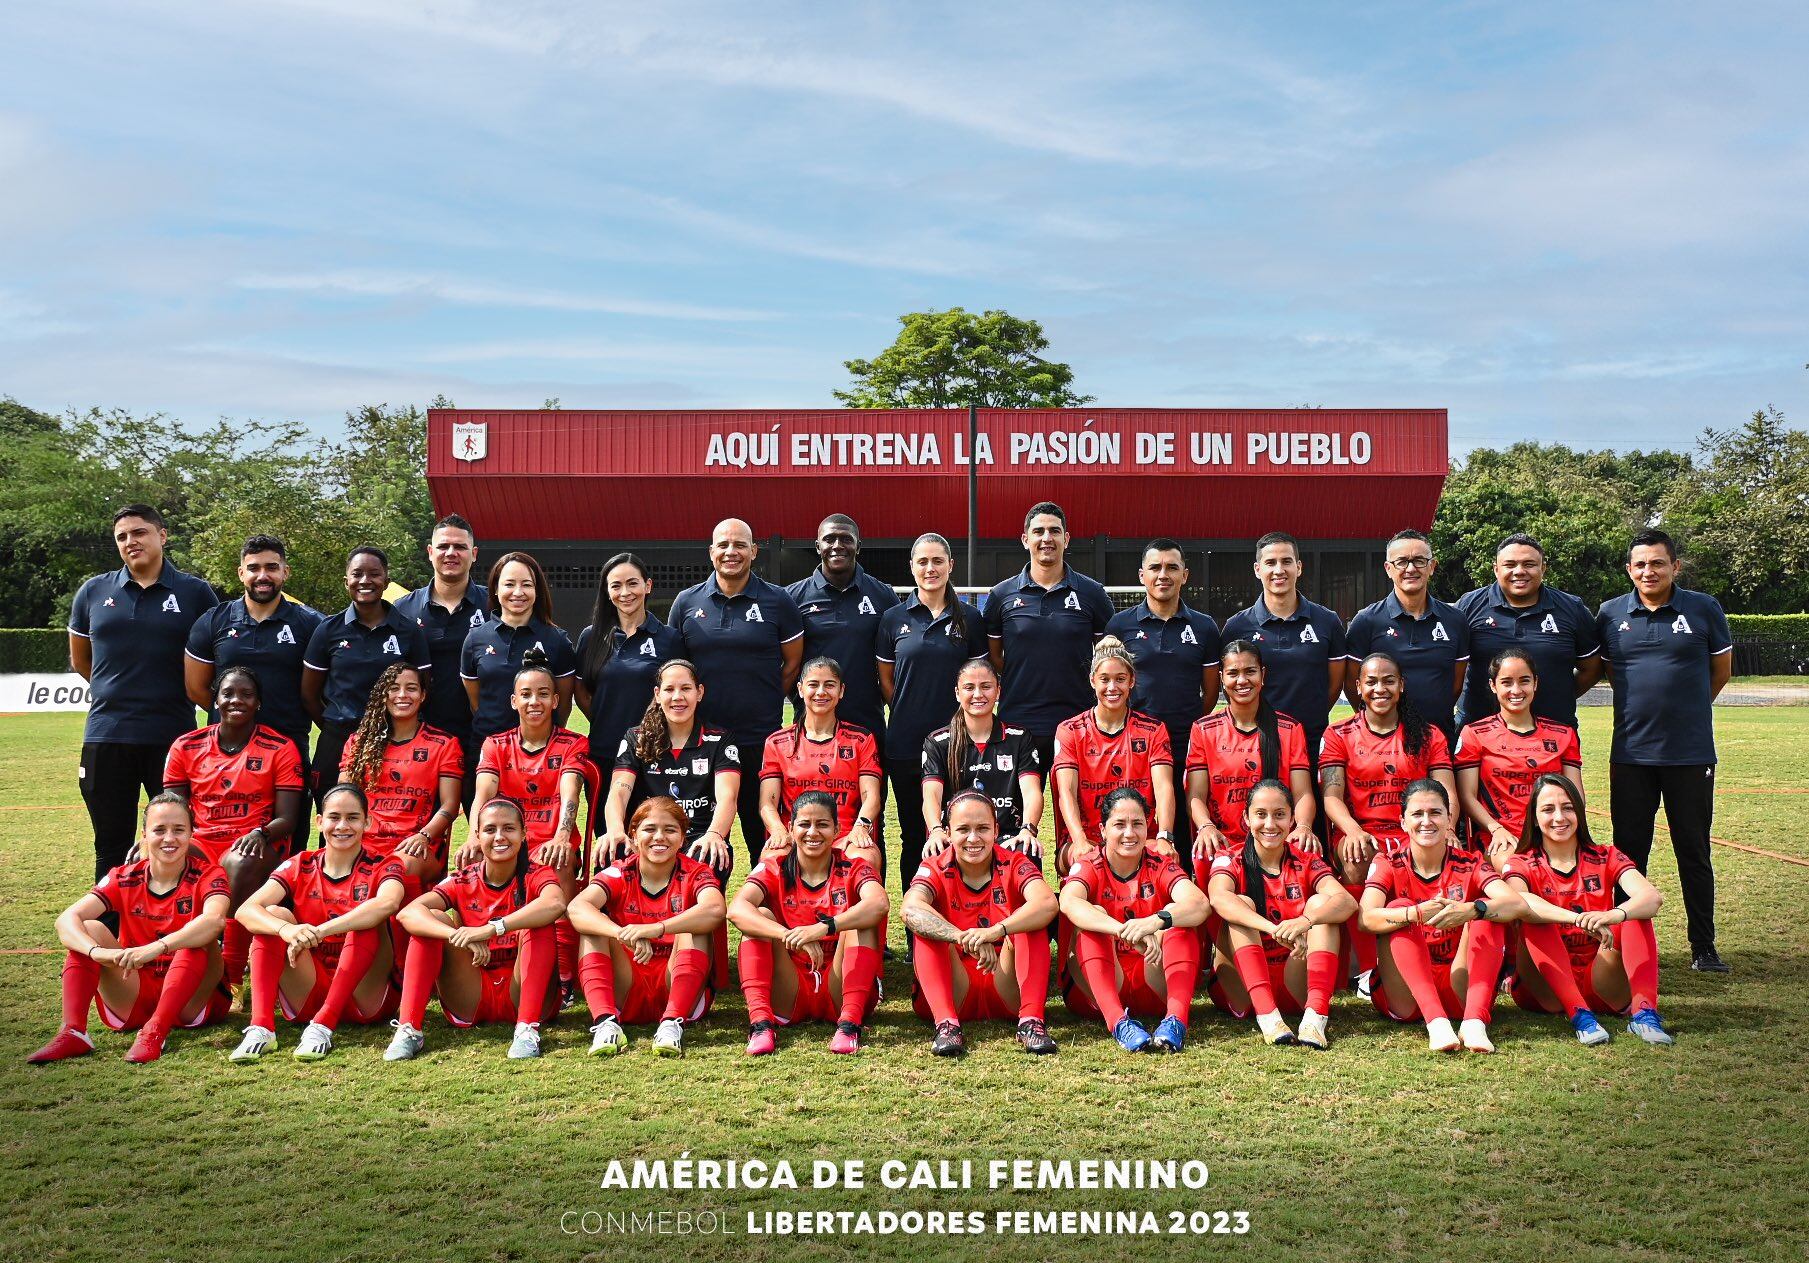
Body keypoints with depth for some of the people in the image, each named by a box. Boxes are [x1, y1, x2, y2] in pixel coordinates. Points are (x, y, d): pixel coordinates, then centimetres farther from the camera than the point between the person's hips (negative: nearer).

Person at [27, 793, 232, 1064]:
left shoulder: (207, 876, -8)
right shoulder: (124, 879, 0)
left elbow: (214, 919, -32)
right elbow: (67, 919, -16)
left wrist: (157, 947, -48)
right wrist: (98, 952, -37)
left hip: (191, 1001, -3)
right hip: (133, 1001, 3)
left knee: (199, 940, -29)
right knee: (89, 929, -14)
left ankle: (154, 1032, -36)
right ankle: (72, 1032, -25)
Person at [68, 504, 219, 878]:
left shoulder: (196, 593, 0)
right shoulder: (93, 592, 8)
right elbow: (80, 660, 20)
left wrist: (169, 695, 6)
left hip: (173, 736, -2)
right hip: (106, 736, 2)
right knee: (111, 847, 10)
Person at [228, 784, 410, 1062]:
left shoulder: (382, 867, -3)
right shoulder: (299, 867, 4)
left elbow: (387, 903, -29)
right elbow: (246, 910, -14)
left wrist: (319, 932, -40)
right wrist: (287, 929, -36)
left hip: (367, 999, -2)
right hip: (307, 998, 2)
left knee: (369, 922, -25)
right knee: (274, 914, -14)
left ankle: (323, 1025, -31)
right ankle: (261, 1027, -28)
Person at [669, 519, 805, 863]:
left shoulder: (777, 601, 1)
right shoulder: (687, 602, 5)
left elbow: (793, 663, 7)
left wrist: (765, 705, 4)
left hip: (761, 740, -1)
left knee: (762, 834, 7)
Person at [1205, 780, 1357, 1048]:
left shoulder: (1306, 862, 5)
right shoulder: (1230, 861, -1)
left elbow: (1347, 901, -17)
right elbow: (1219, 898, -27)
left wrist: (1304, 921, -38)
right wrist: (1275, 929, -43)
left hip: (1296, 986, 2)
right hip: (1242, 990, -1)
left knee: (1319, 902, -16)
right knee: (1242, 903, -22)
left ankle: (1315, 1014, -34)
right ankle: (1267, 1016, -39)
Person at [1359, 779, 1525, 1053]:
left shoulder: (1469, 864, 1)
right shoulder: (1388, 864, -1)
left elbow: (1517, 904, -19)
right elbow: (1366, 918, -22)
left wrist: (1471, 910, -39)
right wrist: (1417, 914, -40)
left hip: (1459, 989, 1)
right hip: (1403, 996, -1)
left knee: (1487, 913, -18)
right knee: (1399, 906, -23)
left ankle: (1474, 1020, -35)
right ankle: (1436, 1022, -38)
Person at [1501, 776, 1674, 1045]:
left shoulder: (1606, 859, 5)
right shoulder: (1521, 864, 0)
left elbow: (1653, 898, -17)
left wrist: (1613, 915, -40)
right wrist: (1579, 919, -45)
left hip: (1603, 984, 2)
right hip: (1546, 990, -2)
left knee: (1635, 914, -19)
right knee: (1534, 920, -27)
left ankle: (1645, 1012, -34)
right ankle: (1579, 1015, -37)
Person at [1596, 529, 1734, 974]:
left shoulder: (1704, 609, 0)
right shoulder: (1610, 614, 3)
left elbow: (1721, 670, 11)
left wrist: (1685, 706, 14)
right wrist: (1647, 703, 10)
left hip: (1691, 753, -1)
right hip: (1631, 753, 1)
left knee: (1694, 852, 7)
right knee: (1629, 852, 7)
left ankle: (1703, 947, 18)